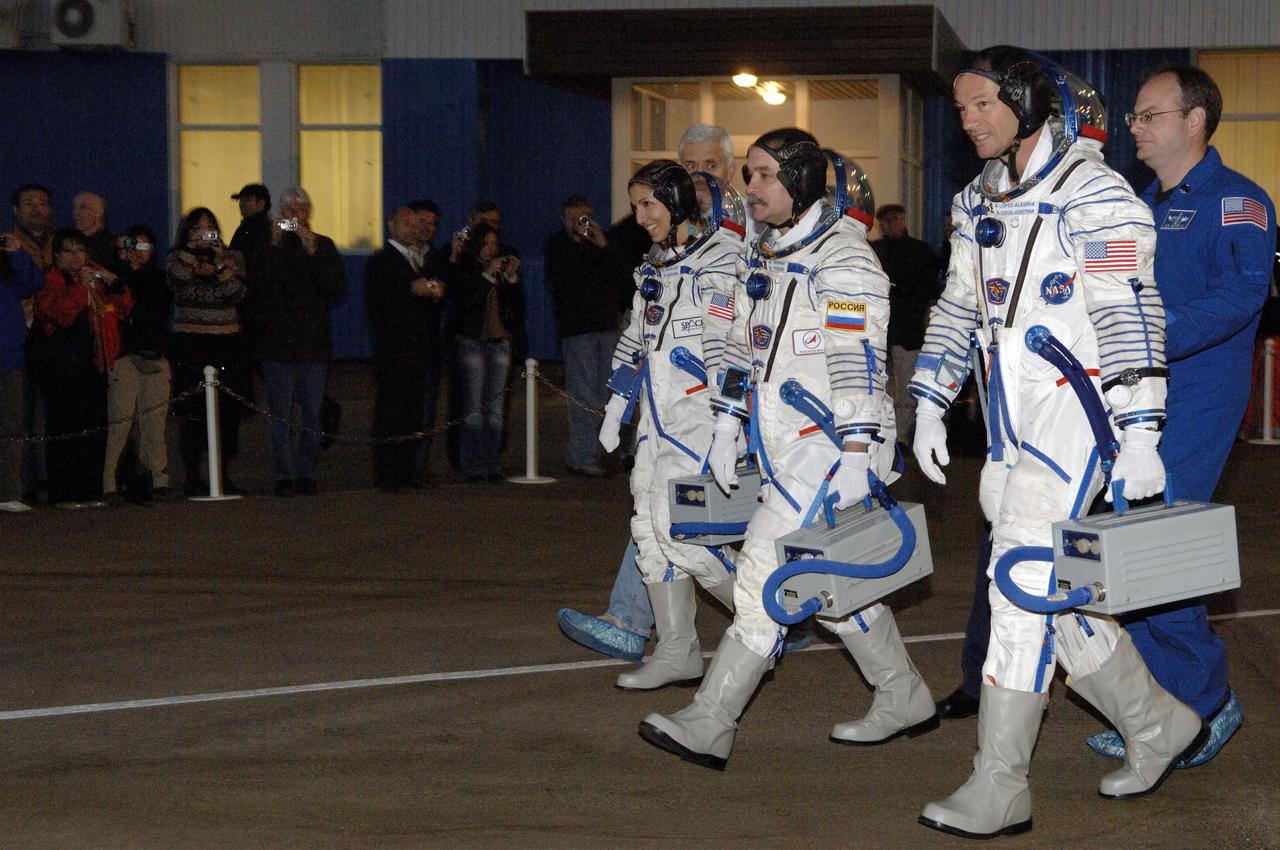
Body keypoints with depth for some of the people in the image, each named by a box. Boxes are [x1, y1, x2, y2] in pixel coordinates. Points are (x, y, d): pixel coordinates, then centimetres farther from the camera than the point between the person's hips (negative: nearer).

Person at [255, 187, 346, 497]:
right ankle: (283, 477, 1)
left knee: (312, 415, 3)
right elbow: (259, 285, -10)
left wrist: (312, 252, -13)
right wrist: (274, 246, -15)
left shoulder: (324, 246, 9)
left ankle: (306, 474, 11)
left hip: (314, 344, 2)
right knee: (281, 416, -2)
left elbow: (337, 285, -4)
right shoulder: (267, 245, 4)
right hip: (278, 346, -2)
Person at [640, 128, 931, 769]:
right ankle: (903, 700, 29)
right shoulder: (762, 256, 15)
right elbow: (743, 347, 23)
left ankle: (708, 726, -10)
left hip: (832, 444, -9)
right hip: (781, 445, 9)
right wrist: (727, 427, 19)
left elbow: (858, 366, -18)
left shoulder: (842, 259, -14)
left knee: (765, 569, -12)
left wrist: (856, 459, -22)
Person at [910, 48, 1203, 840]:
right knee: (1058, 595, 11)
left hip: (1075, 410, -8)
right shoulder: (980, 202, 15)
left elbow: (1131, 315, -15)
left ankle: (999, 791, -9)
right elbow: (958, 307, 23)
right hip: (1010, 423, 8)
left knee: (1023, 586, -12)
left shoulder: (1091, 193, -9)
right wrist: (930, 403, 16)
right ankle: (1160, 726, 29)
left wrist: (1139, 431, -20)